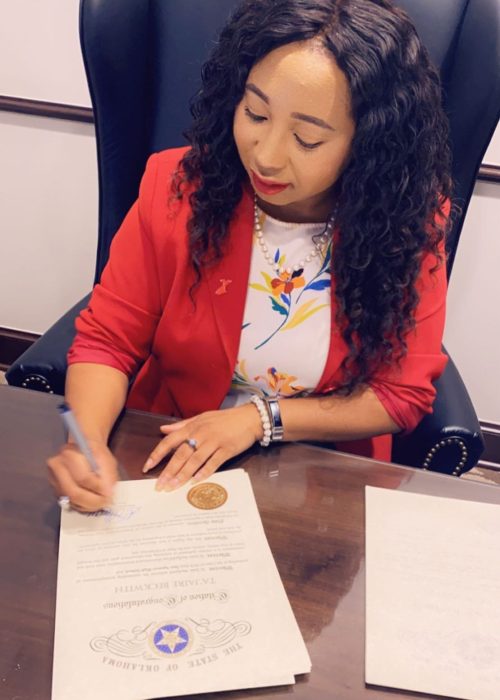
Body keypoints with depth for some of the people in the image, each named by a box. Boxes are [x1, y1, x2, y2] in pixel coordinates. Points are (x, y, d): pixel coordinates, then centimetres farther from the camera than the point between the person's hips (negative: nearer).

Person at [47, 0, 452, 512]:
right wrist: (87, 441, -27)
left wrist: (261, 417, -18)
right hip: (167, 467, 0)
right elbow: (106, 341, -7)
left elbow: (403, 393, -8)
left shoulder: (409, 222, -13)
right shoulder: (176, 185, -13)